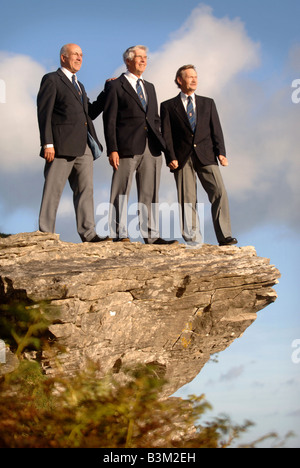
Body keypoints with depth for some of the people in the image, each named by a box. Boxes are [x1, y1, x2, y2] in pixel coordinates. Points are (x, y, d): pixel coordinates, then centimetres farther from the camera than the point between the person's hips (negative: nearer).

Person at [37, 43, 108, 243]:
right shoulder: (52, 79, 1)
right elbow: (44, 112, -7)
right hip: (61, 145, -8)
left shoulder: (79, 85, 26)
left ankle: (88, 233, 4)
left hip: (83, 146, 8)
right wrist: (47, 143, -16)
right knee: (53, 190, -5)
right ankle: (45, 233, -2)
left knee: (85, 189, 3)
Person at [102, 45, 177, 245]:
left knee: (150, 194, 5)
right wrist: (112, 149, -12)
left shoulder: (149, 87, 22)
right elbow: (109, 120, -4)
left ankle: (151, 235, 9)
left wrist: (159, 142, 11)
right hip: (127, 147, -6)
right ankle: (120, 234, 1)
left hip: (151, 148, 6)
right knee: (121, 193, -3)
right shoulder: (115, 86, 3)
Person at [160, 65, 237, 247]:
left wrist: (221, 153, -3)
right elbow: (166, 135, 4)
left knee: (219, 192, -12)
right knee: (187, 199, -3)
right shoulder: (168, 106, 10)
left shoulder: (208, 103, 17)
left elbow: (216, 129, 10)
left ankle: (224, 236, -10)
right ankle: (193, 239, 3)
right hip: (182, 159, -1)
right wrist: (171, 158, -9)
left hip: (206, 156, 1)